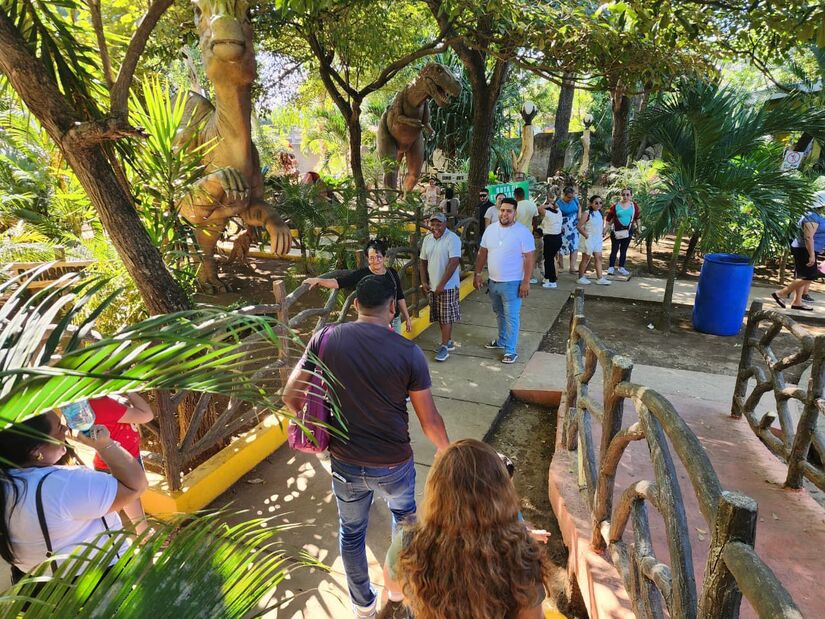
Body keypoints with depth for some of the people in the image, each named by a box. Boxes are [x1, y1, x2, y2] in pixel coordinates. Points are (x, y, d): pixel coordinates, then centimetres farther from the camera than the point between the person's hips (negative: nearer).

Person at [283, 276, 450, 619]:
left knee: (351, 532, 26)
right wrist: (446, 451, 9)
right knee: (404, 515, 31)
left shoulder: (324, 339, -11)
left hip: (345, 462, 1)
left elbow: (291, 396, -6)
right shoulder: (408, 352, -17)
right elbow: (429, 420, -10)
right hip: (393, 463, -1)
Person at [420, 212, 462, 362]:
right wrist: (424, 281, 1)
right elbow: (423, 261, 13)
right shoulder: (427, 239, 7)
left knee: (446, 316, -1)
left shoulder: (452, 238, -15)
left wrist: (442, 284, -22)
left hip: (447, 286, -6)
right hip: (432, 286, 7)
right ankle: (449, 341, 29)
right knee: (440, 316, 14)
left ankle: (444, 346, 6)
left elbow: (454, 262, -21)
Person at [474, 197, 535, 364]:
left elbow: (528, 259, -13)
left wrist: (526, 282, -16)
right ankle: (502, 341, 39)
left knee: (511, 318, 0)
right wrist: (477, 274, 6)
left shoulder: (523, 232, -13)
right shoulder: (490, 229, 3)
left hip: (512, 283, -6)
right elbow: (482, 253, 10)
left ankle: (511, 351, 9)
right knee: (500, 314, 22)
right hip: (493, 282, 6)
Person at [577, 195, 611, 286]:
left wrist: (602, 234, 8)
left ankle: (600, 278, 8)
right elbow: (579, 226, -18)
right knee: (586, 258, 2)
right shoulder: (587, 213, -13)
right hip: (589, 239, -7)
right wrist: (586, 235, -16)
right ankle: (581, 277, 13)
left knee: (598, 258, 6)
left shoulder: (600, 213, 8)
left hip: (598, 239, 7)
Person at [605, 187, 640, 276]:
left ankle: (621, 268, 20)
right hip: (616, 231, -3)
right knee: (614, 250, 0)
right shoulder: (616, 206, -7)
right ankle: (611, 267, 7)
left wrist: (638, 228, 16)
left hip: (628, 231, 3)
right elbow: (608, 218, -3)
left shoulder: (634, 206, 1)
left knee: (624, 250, 11)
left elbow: (637, 218, 12)